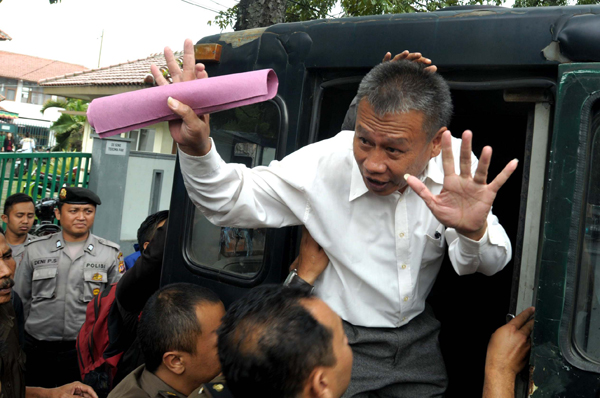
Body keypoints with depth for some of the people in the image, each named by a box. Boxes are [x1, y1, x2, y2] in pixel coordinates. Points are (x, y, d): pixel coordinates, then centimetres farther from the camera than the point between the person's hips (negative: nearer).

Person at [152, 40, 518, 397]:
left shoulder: (457, 165, -18)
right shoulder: (322, 166, -23)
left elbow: (485, 266, -16)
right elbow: (230, 200, -15)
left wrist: (474, 233, -41)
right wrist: (197, 150, -36)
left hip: (418, 338, 3)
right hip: (343, 339, -2)